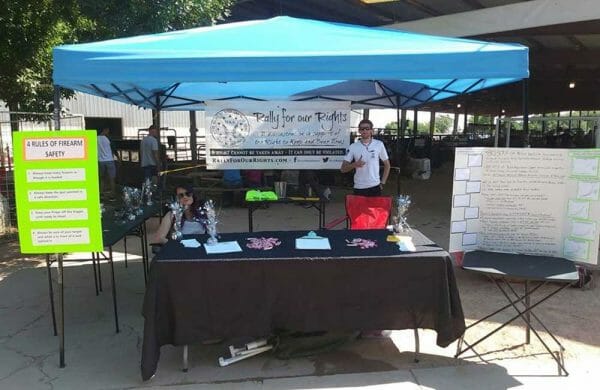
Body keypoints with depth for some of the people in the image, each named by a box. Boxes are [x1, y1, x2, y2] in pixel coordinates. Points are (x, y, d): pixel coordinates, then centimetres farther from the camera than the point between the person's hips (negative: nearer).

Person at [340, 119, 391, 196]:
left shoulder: (379, 145, 2)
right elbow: (343, 169, 0)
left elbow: (387, 165, 12)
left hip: (375, 187, 0)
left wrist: (382, 183, 5)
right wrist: (355, 164, -18)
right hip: (359, 188, 0)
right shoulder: (353, 147, 1)